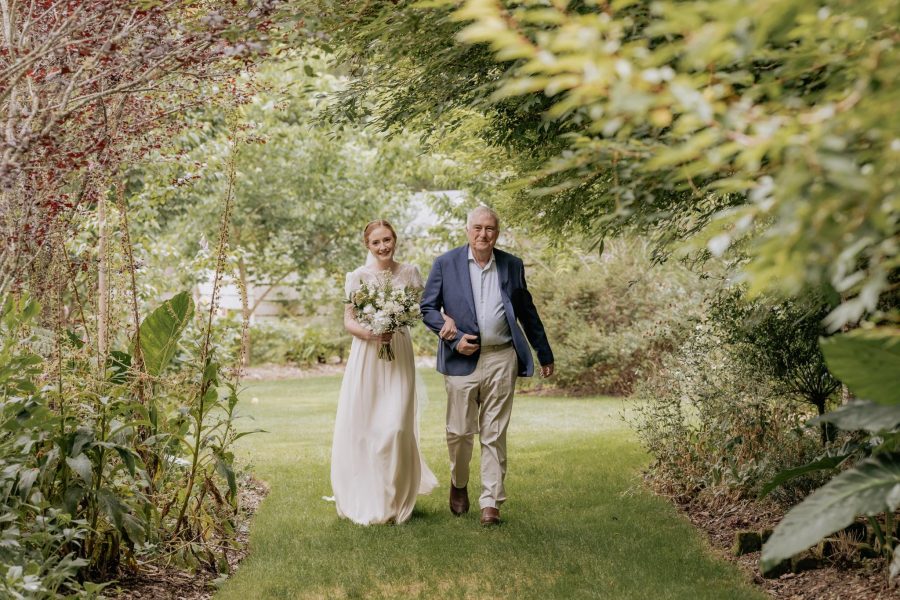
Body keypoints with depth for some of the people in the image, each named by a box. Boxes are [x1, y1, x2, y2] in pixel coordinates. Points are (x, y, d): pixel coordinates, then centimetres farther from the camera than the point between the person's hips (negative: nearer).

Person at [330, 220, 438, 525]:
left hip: (398, 355, 0)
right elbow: (348, 320, 1)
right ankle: (365, 500, 15)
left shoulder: (409, 273, 5)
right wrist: (371, 333, -18)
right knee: (362, 426, -1)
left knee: (396, 427, -7)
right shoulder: (358, 276, 1)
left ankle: (395, 500, 9)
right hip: (366, 355, 0)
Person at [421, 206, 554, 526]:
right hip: (462, 359, -1)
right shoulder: (445, 264, 2)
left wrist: (545, 355, 17)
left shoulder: (512, 265, 8)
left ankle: (491, 502, 8)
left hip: (502, 359, 1)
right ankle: (459, 484, 31)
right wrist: (454, 338, -10)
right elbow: (428, 308, 4)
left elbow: (527, 312, 15)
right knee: (460, 431, 5)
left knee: (495, 435, 2)